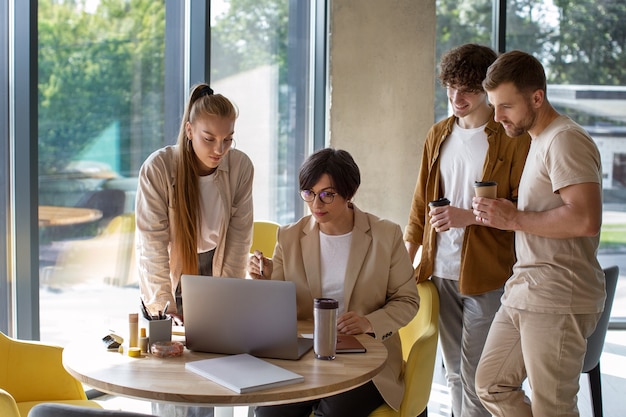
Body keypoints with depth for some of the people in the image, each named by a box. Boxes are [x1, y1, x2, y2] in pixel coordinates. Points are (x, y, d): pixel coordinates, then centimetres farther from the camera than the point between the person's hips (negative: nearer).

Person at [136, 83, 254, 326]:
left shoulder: (241, 167, -11)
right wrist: (164, 308, -22)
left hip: (215, 274, 2)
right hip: (169, 277, -2)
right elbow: (152, 246, -18)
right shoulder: (157, 169, -19)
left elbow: (239, 238, -6)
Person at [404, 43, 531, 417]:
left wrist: (469, 216, -18)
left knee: (475, 373, -1)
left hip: (486, 276, -5)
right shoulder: (438, 136, 12)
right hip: (441, 272, 5)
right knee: (454, 371, 13)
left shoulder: (512, 139, -7)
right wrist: (405, 257, 12)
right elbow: (421, 203, 17)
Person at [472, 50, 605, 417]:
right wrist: (496, 214, 10)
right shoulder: (538, 139, 18)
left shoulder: (565, 140, -13)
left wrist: (515, 218, -17)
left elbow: (586, 219, -25)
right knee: (492, 386, 15)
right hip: (524, 291, 10)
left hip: (558, 298, -10)